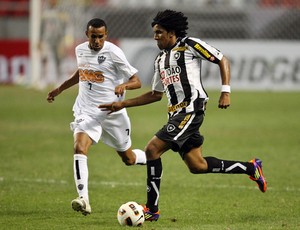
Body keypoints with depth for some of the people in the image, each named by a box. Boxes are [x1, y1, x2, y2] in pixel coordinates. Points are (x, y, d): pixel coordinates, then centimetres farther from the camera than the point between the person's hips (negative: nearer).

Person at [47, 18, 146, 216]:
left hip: (112, 112, -3)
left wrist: (124, 85, -33)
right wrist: (60, 89, 25)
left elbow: (136, 81, -12)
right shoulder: (80, 50, 4)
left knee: (128, 158, 11)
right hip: (87, 111, 3)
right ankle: (83, 199, -30)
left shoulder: (113, 52, -12)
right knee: (79, 148, -24)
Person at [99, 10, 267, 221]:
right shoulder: (160, 59, 21)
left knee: (152, 149, -17)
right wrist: (122, 104, 22)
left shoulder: (190, 45, -2)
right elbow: (156, 94, 28)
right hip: (177, 113, 9)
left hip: (192, 107, -9)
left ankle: (152, 209, -12)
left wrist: (226, 91, -12)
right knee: (196, 166, 7)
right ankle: (251, 168, 22)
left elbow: (222, 60, -1)